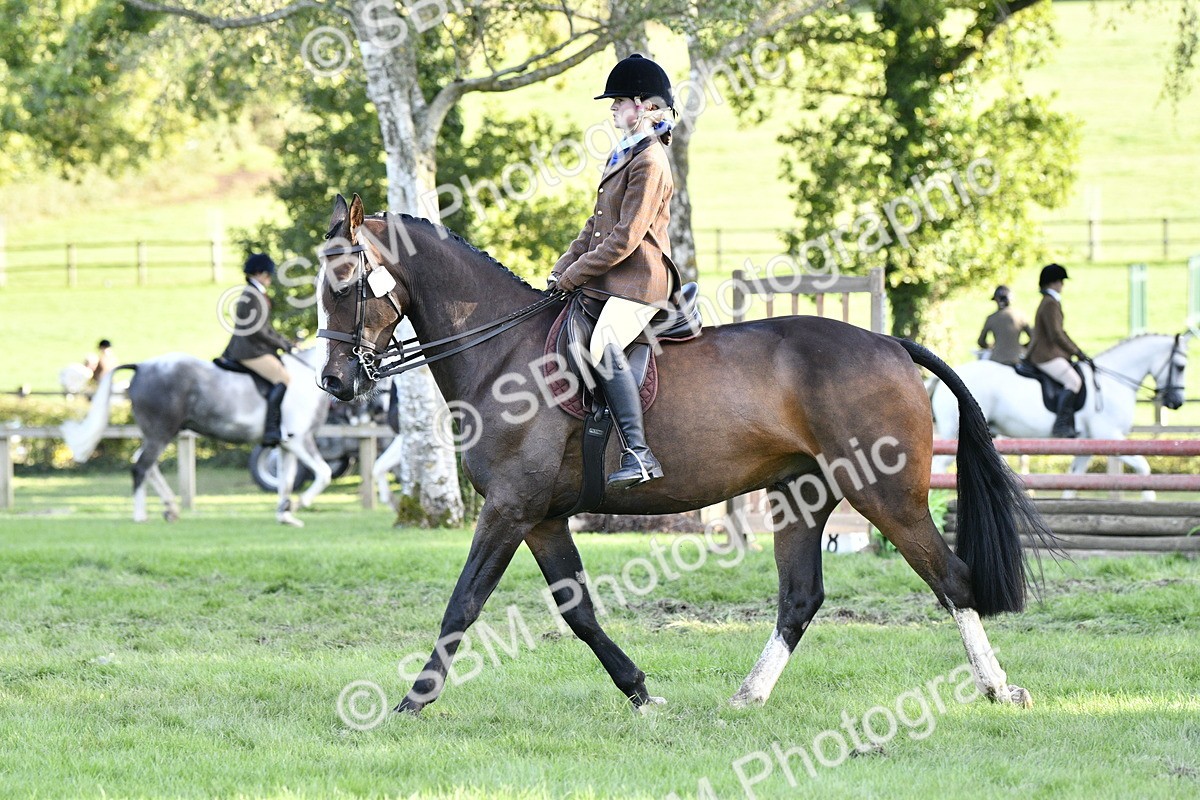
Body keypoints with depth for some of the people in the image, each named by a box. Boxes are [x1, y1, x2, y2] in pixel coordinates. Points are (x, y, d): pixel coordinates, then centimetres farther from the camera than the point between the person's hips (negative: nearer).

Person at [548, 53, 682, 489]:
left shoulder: (649, 162, -13)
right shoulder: (623, 156, 19)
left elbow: (625, 238, -18)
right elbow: (597, 225, 23)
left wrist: (572, 276, -14)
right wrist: (561, 270, 11)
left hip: (637, 281, -11)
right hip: (607, 283, 11)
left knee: (603, 345, -33)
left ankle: (638, 452, -36)